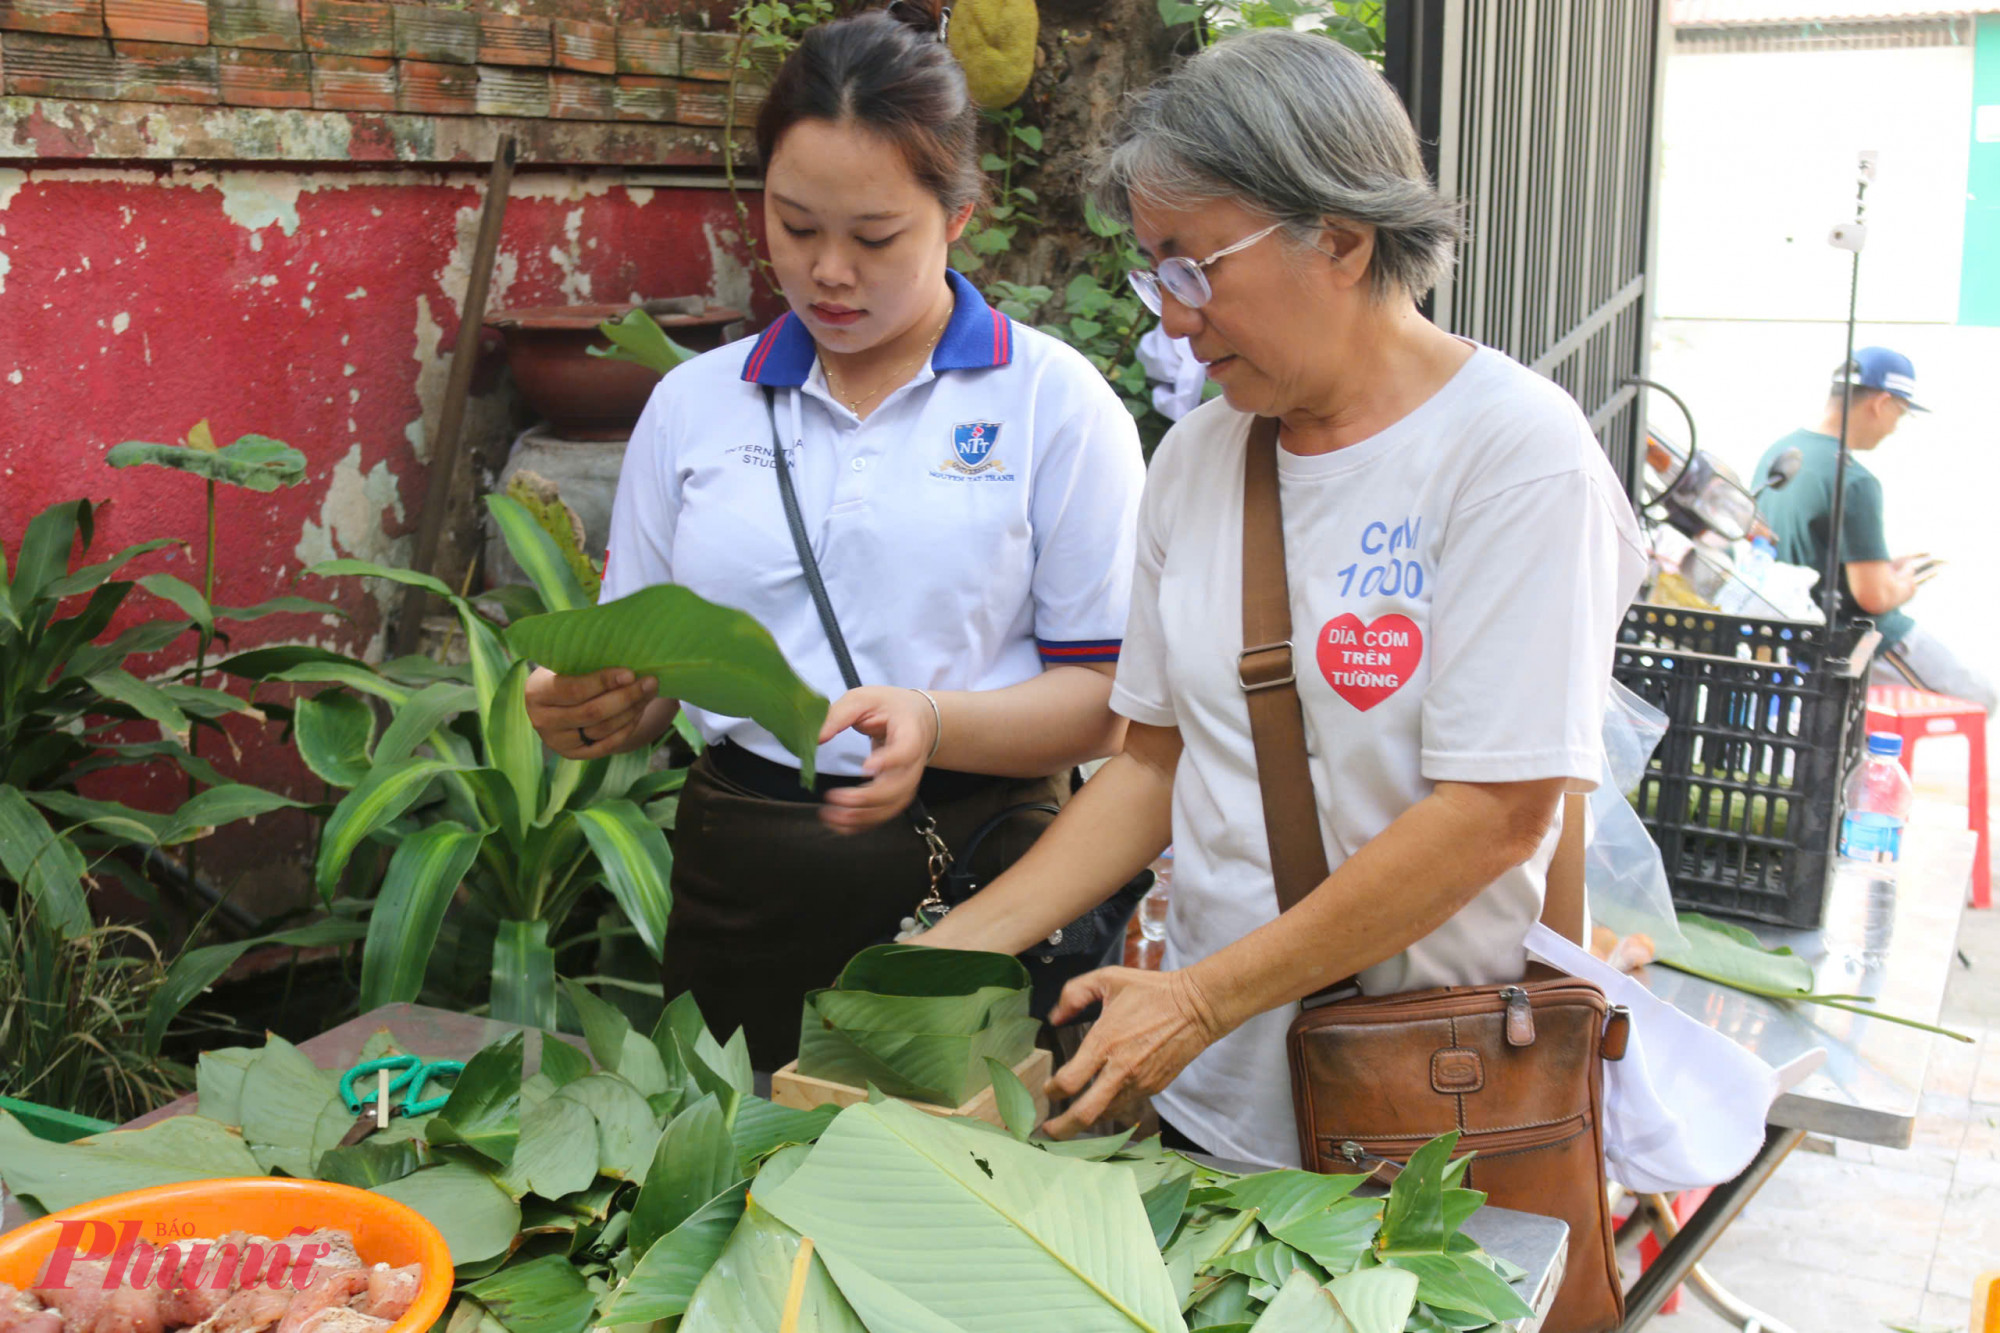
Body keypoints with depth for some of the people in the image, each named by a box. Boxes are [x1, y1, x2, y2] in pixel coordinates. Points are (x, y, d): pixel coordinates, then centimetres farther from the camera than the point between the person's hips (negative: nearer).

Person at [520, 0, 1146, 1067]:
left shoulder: (1055, 400, -2)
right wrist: (582, 708, -10)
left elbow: (1108, 700, -5)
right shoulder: (694, 403, 9)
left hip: (971, 871, -2)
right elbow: (640, 669, 12)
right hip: (738, 882, 3)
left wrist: (933, 724, -22)